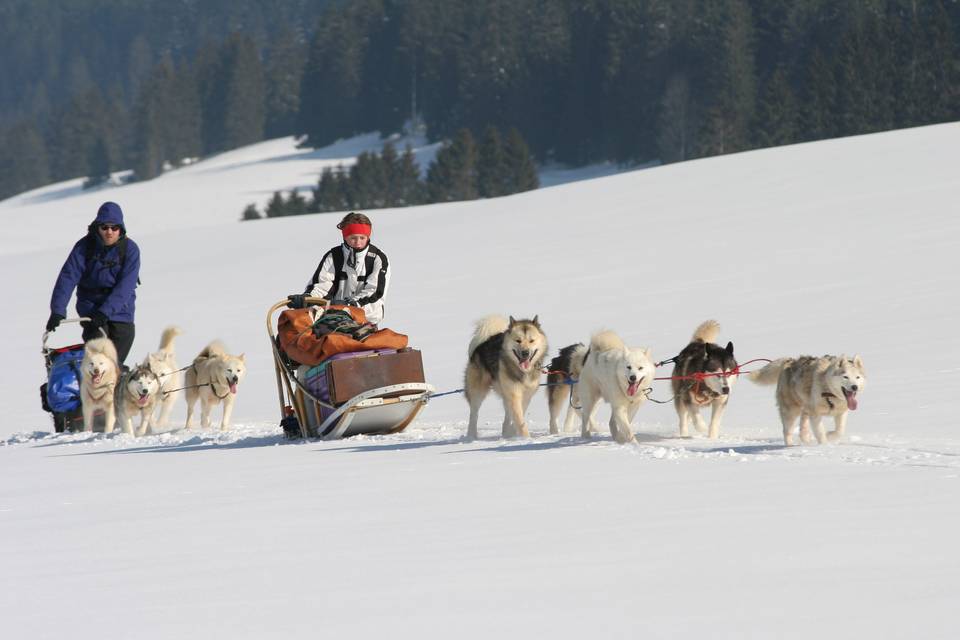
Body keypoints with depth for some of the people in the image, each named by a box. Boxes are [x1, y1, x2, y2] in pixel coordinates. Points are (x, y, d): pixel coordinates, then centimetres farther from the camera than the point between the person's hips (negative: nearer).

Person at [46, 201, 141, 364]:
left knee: (115, 362, -1)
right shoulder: (85, 246, -8)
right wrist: (57, 311, -24)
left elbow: (125, 286, -18)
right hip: (91, 307, 0)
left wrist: (106, 311, -30)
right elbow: (68, 277, -14)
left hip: (120, 310, 0)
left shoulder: (130, 249, -10)